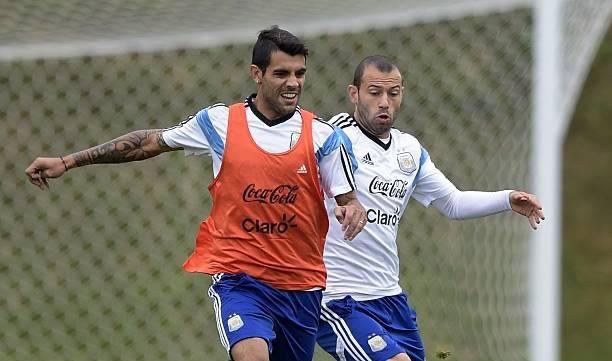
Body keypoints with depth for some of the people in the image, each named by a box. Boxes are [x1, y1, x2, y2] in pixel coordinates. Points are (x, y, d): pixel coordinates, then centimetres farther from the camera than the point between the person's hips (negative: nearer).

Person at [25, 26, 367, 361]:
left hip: (301, 285, 2)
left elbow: (347, 200, 4)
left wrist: (353, 209, -23)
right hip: (238, 277, -2)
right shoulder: (220, 122, -1)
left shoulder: (322, 135, -2)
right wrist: (67, 162, 12)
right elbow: (151, 142, 10)